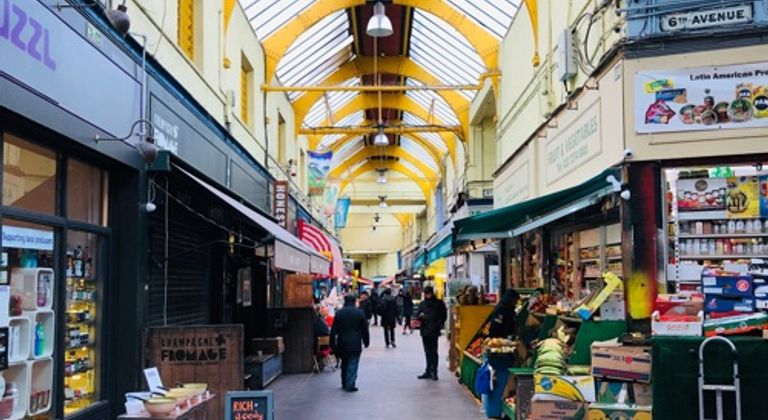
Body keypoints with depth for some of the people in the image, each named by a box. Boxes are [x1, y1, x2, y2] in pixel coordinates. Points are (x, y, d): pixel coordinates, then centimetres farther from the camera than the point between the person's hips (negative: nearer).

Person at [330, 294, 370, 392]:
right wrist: (366, 341, 11)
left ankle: (344, 384, 24)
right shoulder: (360, 313, -3)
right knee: (353, 364, 0)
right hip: (355, 344, -2)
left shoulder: (339, 313, 0)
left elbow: (334, 330, 1)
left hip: (342, 343, 3)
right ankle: (350, 385, -5)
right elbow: (365, 329, 1)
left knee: (344, 363, 17)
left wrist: (332, 344, 7)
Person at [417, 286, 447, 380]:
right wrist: (420, 316, -8)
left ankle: (433, 372, -3)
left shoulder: (439, 303, 0)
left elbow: (443, 316, 0)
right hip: (425, 330, 5)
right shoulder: (422, 304, 12)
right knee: (428, 352, 10)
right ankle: (429, 372, 15)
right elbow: (418, 316, 14)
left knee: (433, 352, -6)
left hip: (434, 331, -4)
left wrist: (439, 325, -12)